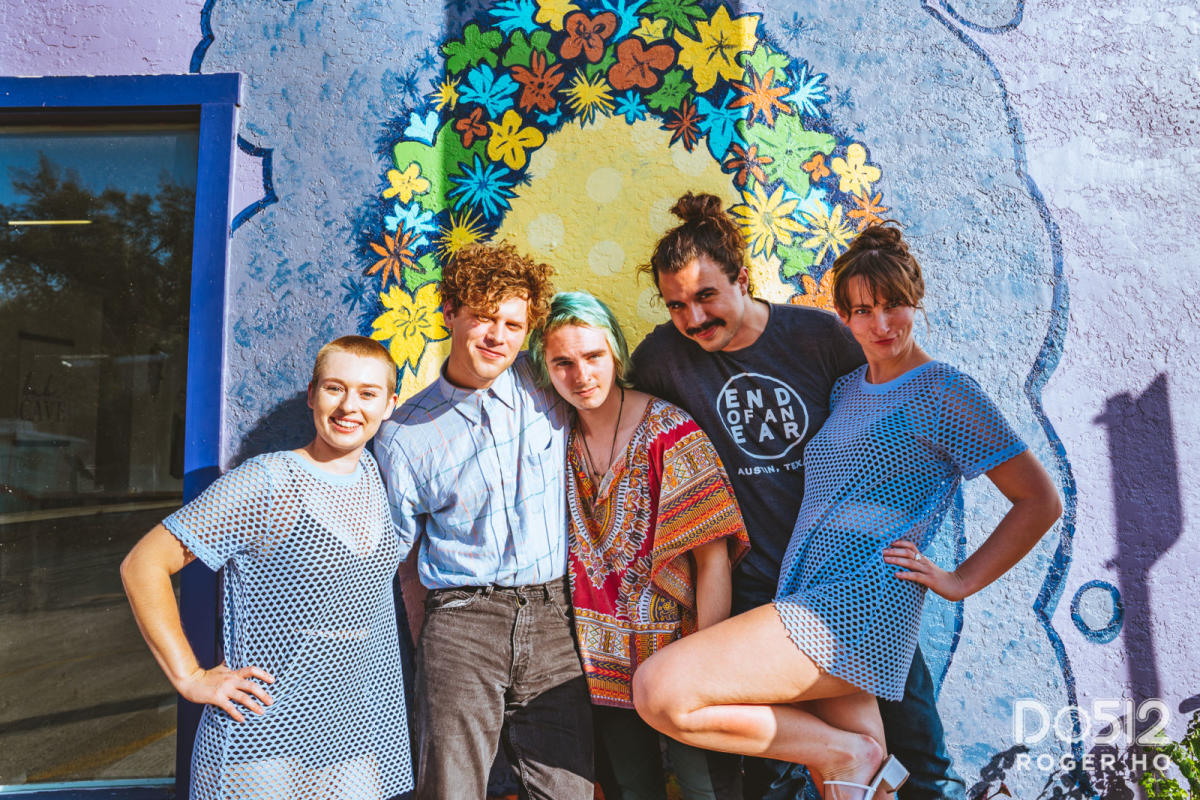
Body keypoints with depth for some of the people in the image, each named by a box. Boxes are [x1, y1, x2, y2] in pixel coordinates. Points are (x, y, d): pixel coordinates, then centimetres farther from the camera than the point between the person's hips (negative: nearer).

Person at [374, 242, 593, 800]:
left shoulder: (545, 388, 4)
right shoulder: (404, 434, 2)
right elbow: (398, 551, 11)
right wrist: (428, 640, 8)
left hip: (553, 620, 1)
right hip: (461, 622, -1)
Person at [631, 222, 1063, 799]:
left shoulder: (946, 394, -2)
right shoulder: (845, 389, 18)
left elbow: (1040, 501, -1)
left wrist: (959, 582, -4)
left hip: (855, 610, -7)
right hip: (806, 610, 7)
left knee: (657, 690, -17)